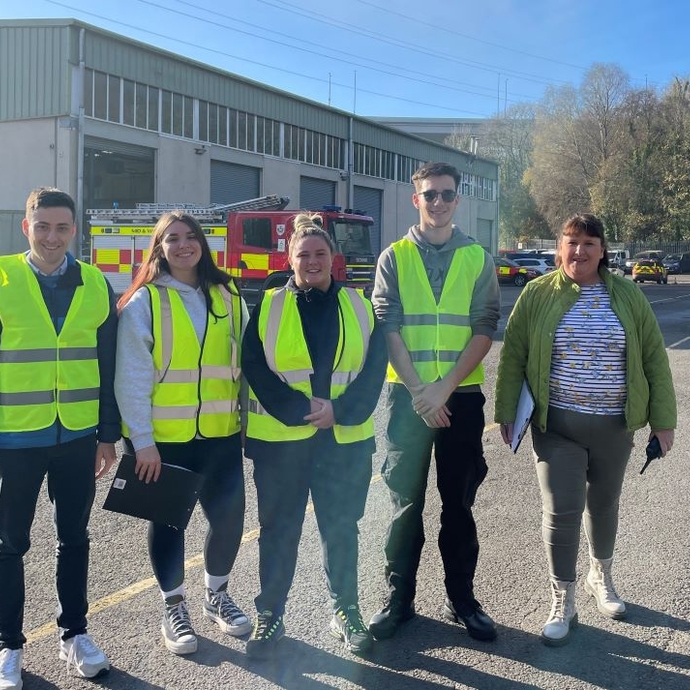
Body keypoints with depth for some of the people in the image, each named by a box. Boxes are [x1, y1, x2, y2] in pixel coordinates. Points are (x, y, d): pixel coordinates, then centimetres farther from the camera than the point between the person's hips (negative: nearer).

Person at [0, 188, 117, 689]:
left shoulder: (96, 286, 3)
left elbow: (108, 366, 6)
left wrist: (109, 435, 5)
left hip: (78, 437, 2)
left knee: (74, 538, 13)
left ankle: (75, 634, 29)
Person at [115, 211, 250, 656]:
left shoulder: (228, 296, 6)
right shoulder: (144, 301, -5)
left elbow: (247, 363, 9)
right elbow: (131, 376, -9)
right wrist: (142, 439, -13)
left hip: (221, 433, 3)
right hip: (163, 436, -3)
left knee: (229, 515, 5)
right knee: (168, 520, 8)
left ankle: (217, 595, 30)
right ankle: (174, 608, 26)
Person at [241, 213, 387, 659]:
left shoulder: (359, 306, 7)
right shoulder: (268, 307, 3)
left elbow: (375, 367, 1)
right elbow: (255, 367, -5)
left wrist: (341, 411, -12)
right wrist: (297, 410, -15)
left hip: (346, 439, 1)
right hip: (279, 438, -1)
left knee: (341, 527, 11)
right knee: (279, 530, 7)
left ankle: (346, 612, 26)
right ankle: (270, 615, 21)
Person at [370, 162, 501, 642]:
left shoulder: (477, 258, 5)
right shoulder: (394, 257, 3)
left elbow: (484, 329, -3)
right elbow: (388, 328, -4)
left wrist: (444, 388, -13)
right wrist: (418, 390, -14)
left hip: (462, 395, 1)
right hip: (407, 394, -1)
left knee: (459, 502, 9)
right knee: (406, 500, 6)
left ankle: (461, 599, 23)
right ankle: (399, 598, 18)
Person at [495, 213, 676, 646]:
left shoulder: (627, 296, 2)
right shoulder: (538, 295, -2)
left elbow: (654, 358, 4)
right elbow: (513, 356, 0)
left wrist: (663, 420, 1)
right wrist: (507, 412, -3)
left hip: (615, 427, 2)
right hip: (558, 425, -2)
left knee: (604, 504, 17)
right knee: (561, 510, -5)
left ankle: (601, 577, 42)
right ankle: (563, 604, 10)